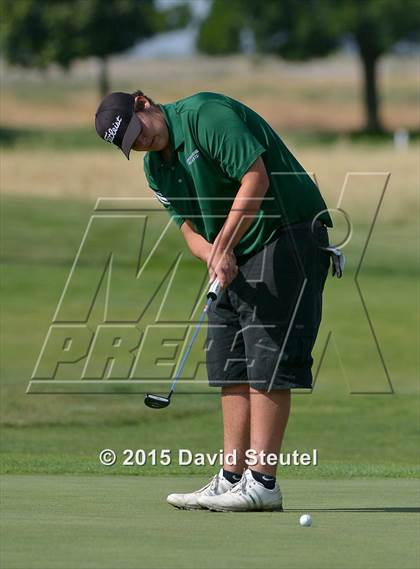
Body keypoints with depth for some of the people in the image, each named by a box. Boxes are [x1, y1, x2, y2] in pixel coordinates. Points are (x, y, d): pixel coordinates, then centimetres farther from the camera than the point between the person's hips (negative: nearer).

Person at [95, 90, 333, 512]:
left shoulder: (205, 114, -15)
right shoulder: (156, 168, 11)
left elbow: (256, 179, -21)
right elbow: (190, 228, 10)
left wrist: (223, 246, -19)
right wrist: (213, 256, -12)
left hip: (288, 236, -9)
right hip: (237, 258, 9)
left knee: (267, 364, -11)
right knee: (231, 365, 6)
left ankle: (262, 483, -13)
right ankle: (232, 479, 9)